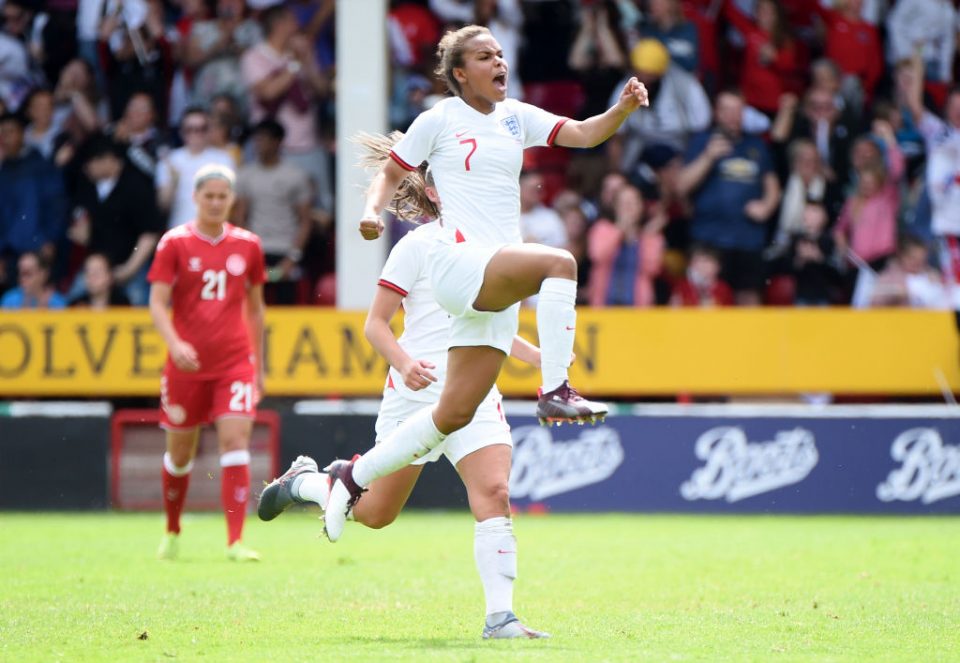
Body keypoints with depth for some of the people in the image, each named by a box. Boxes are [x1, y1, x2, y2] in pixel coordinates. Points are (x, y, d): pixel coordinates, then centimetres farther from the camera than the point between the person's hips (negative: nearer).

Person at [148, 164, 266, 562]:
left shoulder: (248, 246, 6)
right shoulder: (175, 244, -1)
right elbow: (157, 303, -6)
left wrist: (259, 365, 17)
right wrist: (174, 343, -23)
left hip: (236, 361, 1)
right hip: (187, 363, -1)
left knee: (235, 440, -15)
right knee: (180, 452, 9)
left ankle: (235, 541, -17)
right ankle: (172, 532, 31)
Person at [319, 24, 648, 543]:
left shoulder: (516, 116, 16)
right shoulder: (439, 120, 2)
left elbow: (583, 134, 6)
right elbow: (391, 172, 10)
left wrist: (623, 108, -12)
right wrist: (373, 210, -10)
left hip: (500, 282, 6)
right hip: (459, 262, -6)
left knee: (455, 413, 4)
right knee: (559, 262, -31)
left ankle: (353, 476, 17)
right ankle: (555, 392, -32)